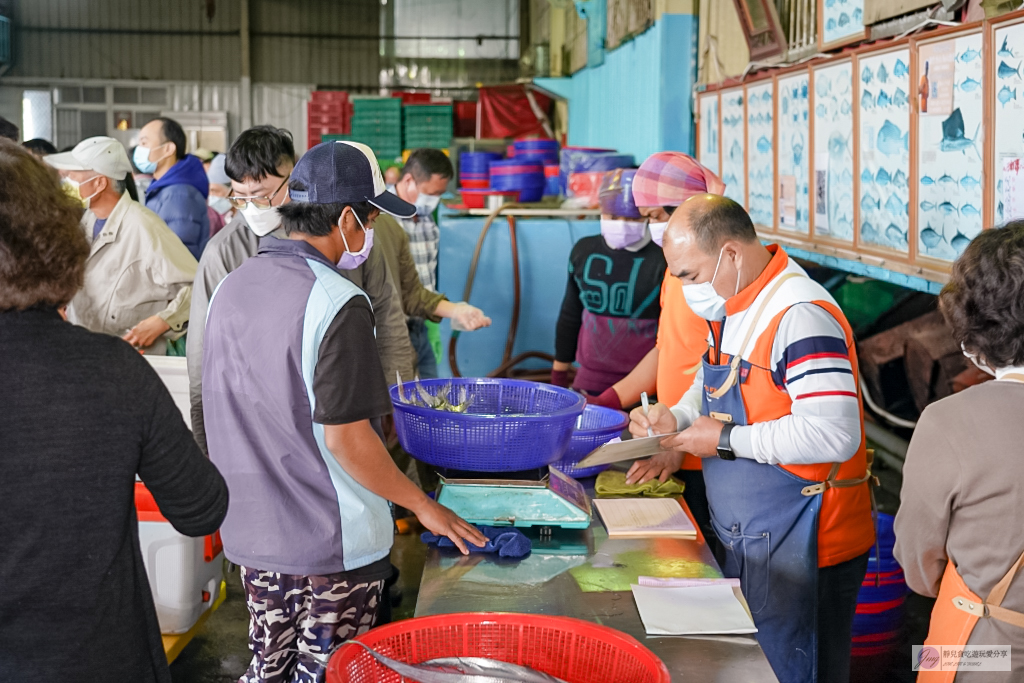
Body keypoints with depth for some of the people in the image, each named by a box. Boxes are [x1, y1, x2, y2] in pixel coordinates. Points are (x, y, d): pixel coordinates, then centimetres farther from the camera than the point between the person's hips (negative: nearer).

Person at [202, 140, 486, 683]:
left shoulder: (231, 288, 3)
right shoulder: (339, 304, -21)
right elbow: (345, 437, -22)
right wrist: (422, 505, -10)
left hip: (252, 530, 7)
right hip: (332, 539, -7)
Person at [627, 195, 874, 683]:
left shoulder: (801, 315, -23)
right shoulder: (730, 306, 8)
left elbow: (833, 436, -30)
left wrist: (727, 440, -22)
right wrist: (676, 422, 7)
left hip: (800, 547, -10)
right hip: (747, 539, 10)